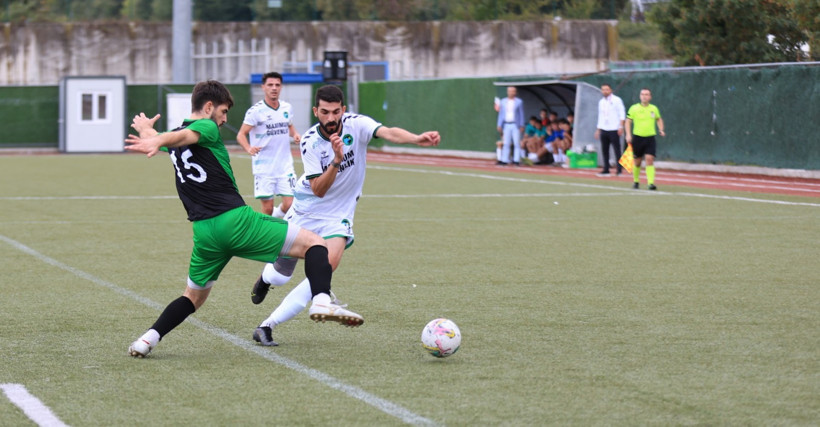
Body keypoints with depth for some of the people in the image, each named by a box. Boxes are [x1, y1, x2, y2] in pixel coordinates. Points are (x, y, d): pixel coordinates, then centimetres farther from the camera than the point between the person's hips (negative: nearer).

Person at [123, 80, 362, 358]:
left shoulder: (173, 142, 21)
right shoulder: (207, 128, 1)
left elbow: (160, 138, 45)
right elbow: (183, 136, -22)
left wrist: (145, 128, 70)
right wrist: (156, 142, -43)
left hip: (203, 230, 7)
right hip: (235, 218, -7)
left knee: (194, 296, 24)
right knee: (314, 244, -4)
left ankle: (148, 339, 8)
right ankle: (321, 300, -30)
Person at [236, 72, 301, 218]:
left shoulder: (287, 108, 6)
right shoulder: (255, 111, -9)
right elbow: (241, 135, -9)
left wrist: (295, 134, 2)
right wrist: (249, 148, -30)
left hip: (285, 166, 4)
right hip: (263, 166, -4)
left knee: (290, 204, -5)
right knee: (267, 207, -4)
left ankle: (275, 216, 26)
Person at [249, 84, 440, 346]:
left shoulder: (355, 125, -16)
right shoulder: (310, 142, -17)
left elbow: (388, 133, -36)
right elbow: (318, 190, -24)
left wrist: (417, 139, -55)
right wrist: (337, 161, -39)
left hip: (338, 214, 0)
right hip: (306, 209, 0)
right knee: (280, 276, 7)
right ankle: (266, 277, 50)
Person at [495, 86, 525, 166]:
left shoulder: (519, 102, 4)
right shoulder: (503, 102, 12)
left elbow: (521, 114, 4)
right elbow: (501, 114, 13)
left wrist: (521, 125, -2)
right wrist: (499, 125, 6)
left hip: (515, 125, -2)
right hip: (506, 125, 2)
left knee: (517, 143, -5)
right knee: (506, 144, 1)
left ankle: (516, 160, -4)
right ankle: (505, 160, 2)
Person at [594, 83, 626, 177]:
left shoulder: (617, 100, -2)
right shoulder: (601, 102, 15)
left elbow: (622, 114, -5)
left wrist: (621, 127, -13)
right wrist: (598, 129, 19)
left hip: (614, 130, -6)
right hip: (604, 129, 6)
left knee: (617, 149, -6)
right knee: (604, 150, 4)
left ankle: (619, 170, -4)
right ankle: (606, 170, 9)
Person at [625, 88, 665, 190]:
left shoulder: (654, 109, 6)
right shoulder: (634, 108, 0)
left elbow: (659, 119, 22)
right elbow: (628, 121, 3)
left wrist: (661, 130, 6)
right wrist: (628, 135, -8)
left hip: (650, 138, 0)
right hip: (637, 137, 0)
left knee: (650, 159, -13)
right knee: (637, 161, 7)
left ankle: (651, 183, -18)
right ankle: (636, 181, 27)